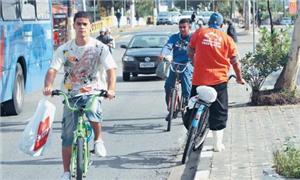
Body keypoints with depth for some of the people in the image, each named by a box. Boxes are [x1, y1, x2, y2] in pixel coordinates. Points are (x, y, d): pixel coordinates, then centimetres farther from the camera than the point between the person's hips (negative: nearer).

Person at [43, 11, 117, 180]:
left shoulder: (100, 48, -6)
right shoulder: (64, 49, -3)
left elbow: (111, 69, -16)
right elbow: (53, 69, -12)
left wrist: (111, 89, -34)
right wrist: (48, 86, -33)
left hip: (93, 91, -2)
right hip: (71, 94, 2)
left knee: (93, 110, -36)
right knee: (67, 136, -1)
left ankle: (98, 139, -7)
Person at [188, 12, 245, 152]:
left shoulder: (199, 33, 3)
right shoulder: (226, 38, 3)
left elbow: (190, 52, 10)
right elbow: (234, 61, 7)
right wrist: (239, 78, 20)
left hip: (199, 79, 0)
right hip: (219, 80, 0)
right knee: (219, 112, 9)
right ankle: (218, 143, 9)